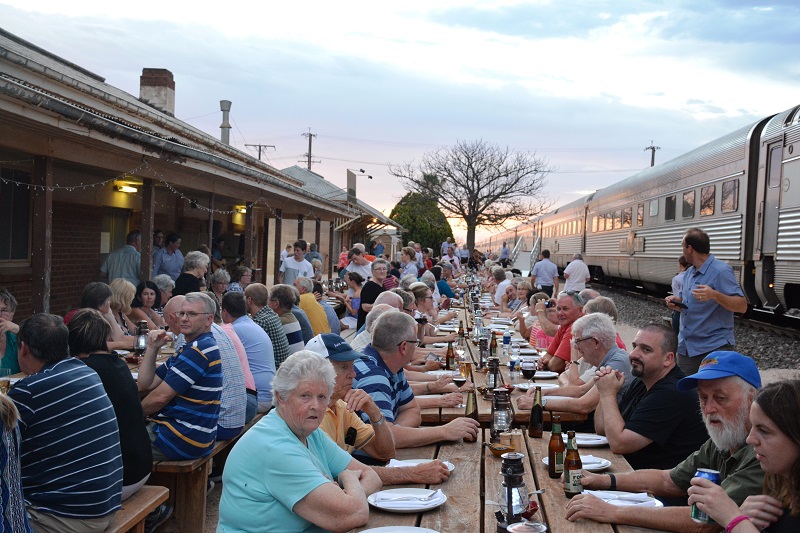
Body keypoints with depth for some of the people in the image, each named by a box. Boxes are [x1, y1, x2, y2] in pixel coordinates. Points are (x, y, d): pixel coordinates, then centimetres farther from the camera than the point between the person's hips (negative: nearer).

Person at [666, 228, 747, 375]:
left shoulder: (721, 271, -13)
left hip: (714, 348, -7)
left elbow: (742, 306, -18)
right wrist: (676, 302, 0)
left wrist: (714, 295, -34)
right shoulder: (688, 273, 13)